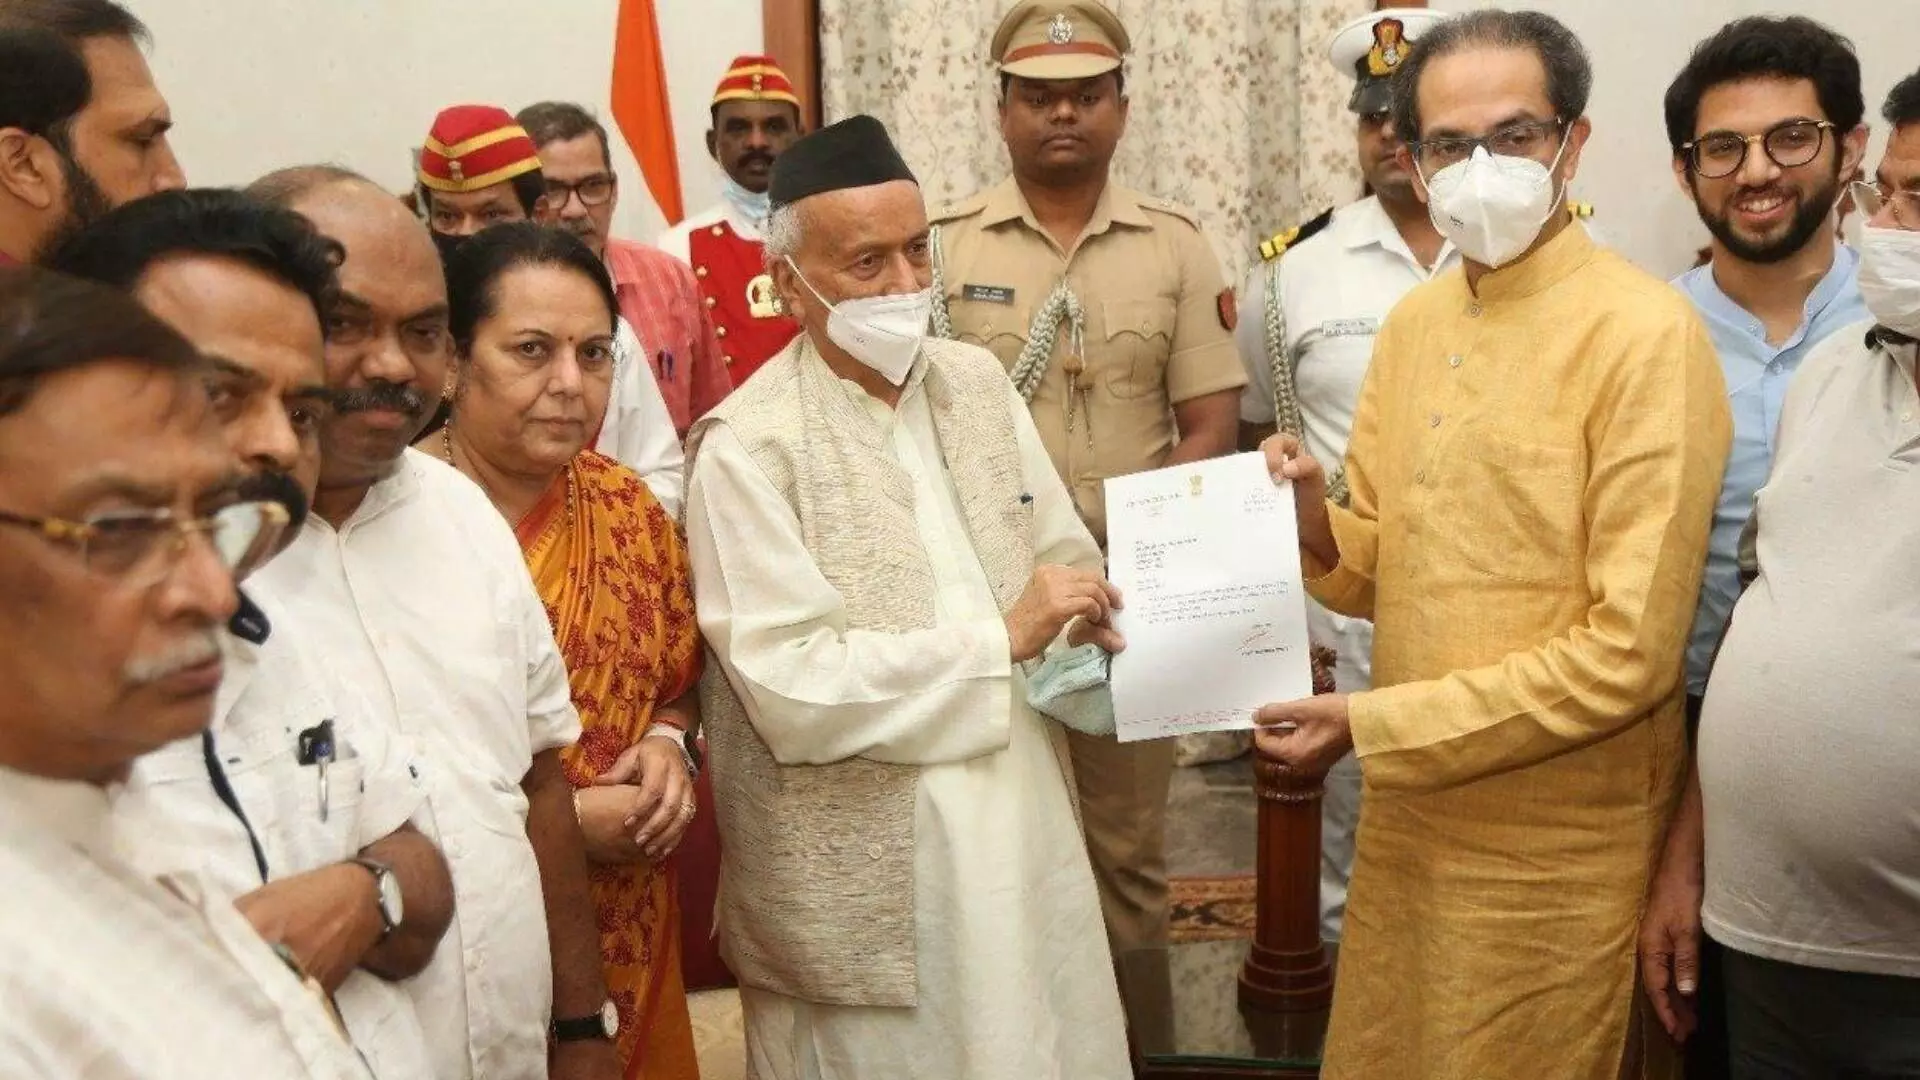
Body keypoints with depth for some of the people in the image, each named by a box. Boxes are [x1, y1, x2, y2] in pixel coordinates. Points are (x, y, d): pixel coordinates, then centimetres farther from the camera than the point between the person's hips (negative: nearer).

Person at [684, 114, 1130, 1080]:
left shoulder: (977, 382, 8)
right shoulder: (749, 447, -13)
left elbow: (1066, 559, 15)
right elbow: (796, 690, -20)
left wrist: (1091, 632, -7)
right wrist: (1002, 640, -15)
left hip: (1024, 838, 6)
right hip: (865, 889, -6)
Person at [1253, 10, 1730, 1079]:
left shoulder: (1648, 334, -16)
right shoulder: (1413, 322, 6)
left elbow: (1630, 651, -20)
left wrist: (1375, 725, -19)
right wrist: (1312, 517, -11)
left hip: (1558, 856, -6)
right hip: (1406, 818, 7)